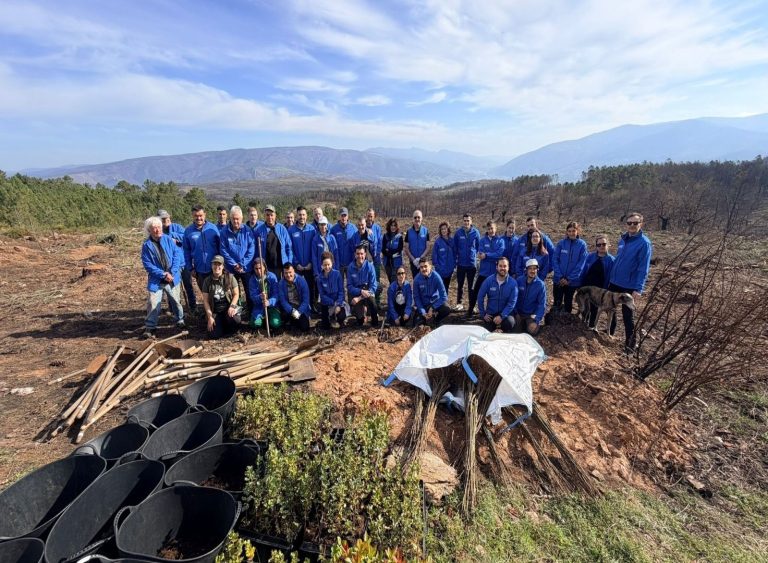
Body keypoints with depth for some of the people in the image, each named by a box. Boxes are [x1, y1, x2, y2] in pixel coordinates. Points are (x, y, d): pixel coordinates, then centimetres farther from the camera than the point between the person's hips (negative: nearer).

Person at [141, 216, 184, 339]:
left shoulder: (168, 240, 0)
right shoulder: (147, 245, -4)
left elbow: (177, 255, -5)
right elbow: (147, 264, -7)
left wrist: (172, 272, -15)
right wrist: (163, 274, -16)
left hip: (173, 277, 2)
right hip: (156, 280, -1)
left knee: (176, 301, 14)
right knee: (153, 304, -5)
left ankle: (180, 321, 31)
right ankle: (150, 327, 9)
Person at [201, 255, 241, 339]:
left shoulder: (230, 277, -3)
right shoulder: (207, 281, 1)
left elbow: (236, 294, -1)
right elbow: (205, 300, 2)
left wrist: (232, 306, -19)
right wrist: (210, 317, -6)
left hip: (228, 308, -1)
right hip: (215, 311, 2)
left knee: (235, 320, -35)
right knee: (214, 335, -14)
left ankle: (228, 328, 4)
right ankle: (220, 325, 23)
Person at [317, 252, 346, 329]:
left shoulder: (337, 274, -11)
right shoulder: (320, 277, -8)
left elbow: (341, 291, -10)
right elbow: (322, 295, -10)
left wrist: (338, 304, -21)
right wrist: (333, 303, -20)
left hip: (338, 302, -1)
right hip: (326, 303, 1)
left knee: (341, 316, -27)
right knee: (325, 327, -5)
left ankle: (338, 320, 11)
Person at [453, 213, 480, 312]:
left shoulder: (475, 232, -4)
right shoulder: (458, 233, -3)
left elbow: (478, 246, 5)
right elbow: (454, 247, 5)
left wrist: (474, 255, 3)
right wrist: (456, 258, 4)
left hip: (472, 263, -1)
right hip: (461, 263, 1)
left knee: (471, 285, 8)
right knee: (460, 285, 10)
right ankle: (459, 303, 23)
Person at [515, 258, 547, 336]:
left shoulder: (540, 284, -14)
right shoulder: (519, 280, -10)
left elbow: (542, 304, -13)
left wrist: (536, 319, -21)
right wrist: (515, 312, -6)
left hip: (532, 314, -2)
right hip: (519, 312, 2)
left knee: (532, 331, -19)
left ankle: (538, 323, 14)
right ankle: (524, 323, 27)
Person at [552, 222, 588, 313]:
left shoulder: (582, 244, -4)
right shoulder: (561, 243, -1)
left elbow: (581, 264, -8)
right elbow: (555, 260, -4)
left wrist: (569, 279, -13)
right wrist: (560, 277, -12)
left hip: (573, 281, 0)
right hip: (558, 280, 1)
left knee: (568, 303, 12)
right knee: (557, 303, 7)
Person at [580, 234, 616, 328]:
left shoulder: (611, 260, -8)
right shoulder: (590, 256, 0)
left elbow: (609, 278, -7)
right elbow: (584, 271, 4)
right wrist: (580, 286, 2)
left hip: (599, 290, -2)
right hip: (586, 287, 2)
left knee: (594, 309, 10)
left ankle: (591, 326, 26)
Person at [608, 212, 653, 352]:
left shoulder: (644, 243, -14)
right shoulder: (623, 239, 6)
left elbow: (643, 268, -17)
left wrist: (639, 289, -22)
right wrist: (611, 277, 14)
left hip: (629, 286, -7)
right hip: (614, 282, 7)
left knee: (628, 316, 3)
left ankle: (630, 346, 16)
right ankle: (609, 334, 39)